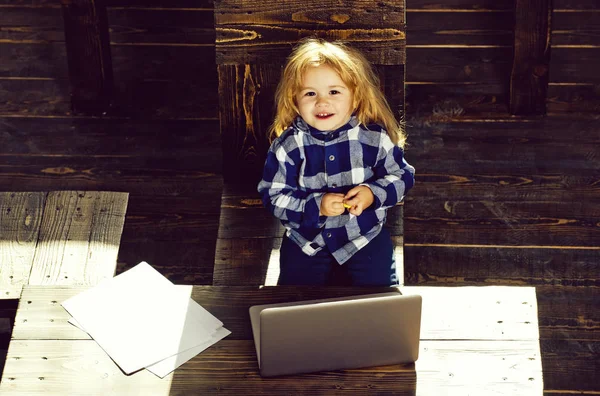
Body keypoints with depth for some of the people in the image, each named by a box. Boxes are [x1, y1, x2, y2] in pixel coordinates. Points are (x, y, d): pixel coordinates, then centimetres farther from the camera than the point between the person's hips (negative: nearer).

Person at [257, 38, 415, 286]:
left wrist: (374, 193, -20)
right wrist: (315, 206, -24)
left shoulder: (375, 137, -11)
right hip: (305, 238, 0)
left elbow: (402, 176, 0)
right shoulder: (287, 145, -12)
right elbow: (272, 196, -10)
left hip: (366, 235, 0)